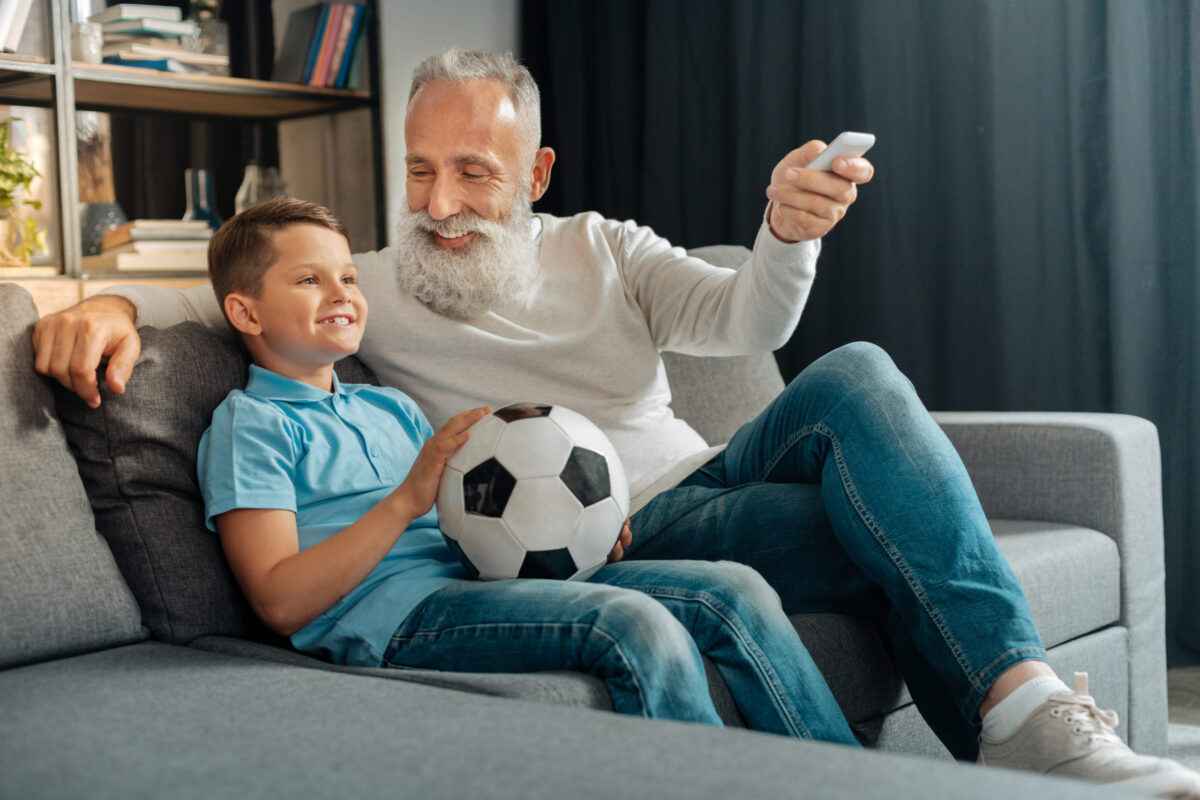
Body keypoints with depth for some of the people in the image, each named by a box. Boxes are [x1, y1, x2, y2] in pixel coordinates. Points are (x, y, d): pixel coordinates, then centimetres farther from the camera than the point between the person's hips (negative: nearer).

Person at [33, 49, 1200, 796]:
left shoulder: (603, 252, 14)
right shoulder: (373, 286, 7)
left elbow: (742, 324, -1)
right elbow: (228, 296, 2)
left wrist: (786, 231, -24)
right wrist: (112, 304, -21)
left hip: (707, 481, 5)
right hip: (610, 540, -4)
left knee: (854, 378, -27)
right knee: (903, 539, -27)